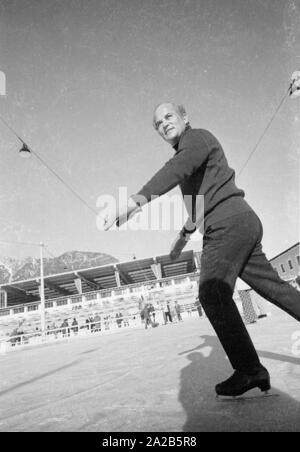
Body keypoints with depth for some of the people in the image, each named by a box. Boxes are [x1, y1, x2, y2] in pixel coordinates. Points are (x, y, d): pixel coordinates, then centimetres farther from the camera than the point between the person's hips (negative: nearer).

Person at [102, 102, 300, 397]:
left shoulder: (197, 137, -2)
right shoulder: (186, 153, 26)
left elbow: (177, 169, -26)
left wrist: (136, 201, -40)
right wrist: (186, 232, 42)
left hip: (229, 223, -10)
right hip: (242, 223, 10)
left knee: (213, 292, -16)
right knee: (272, 286, 10)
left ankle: (249, 369, -12)